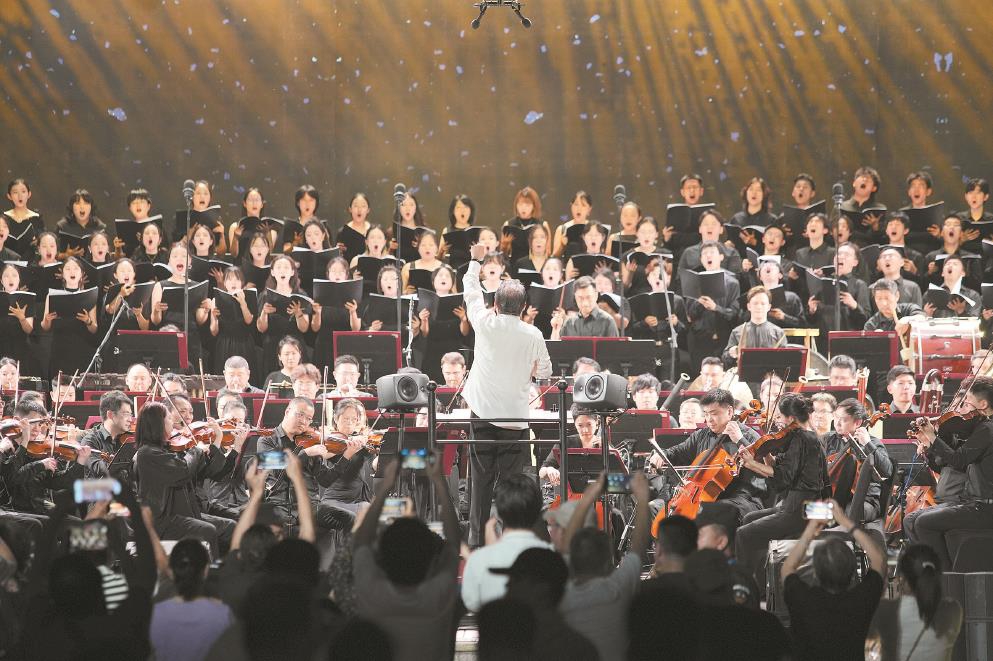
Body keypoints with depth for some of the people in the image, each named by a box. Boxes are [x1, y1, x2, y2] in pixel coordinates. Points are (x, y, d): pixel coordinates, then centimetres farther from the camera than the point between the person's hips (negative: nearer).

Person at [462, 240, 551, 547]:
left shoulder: (486, 324, -6)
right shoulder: (533, 335, -5)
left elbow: (471, 291, 11)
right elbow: (545, 371, 9)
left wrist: (476, 261, 27)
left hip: (483, 414, 0)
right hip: (516, 417, 0)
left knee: (481, 480, 7)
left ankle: (477, 538, 8)